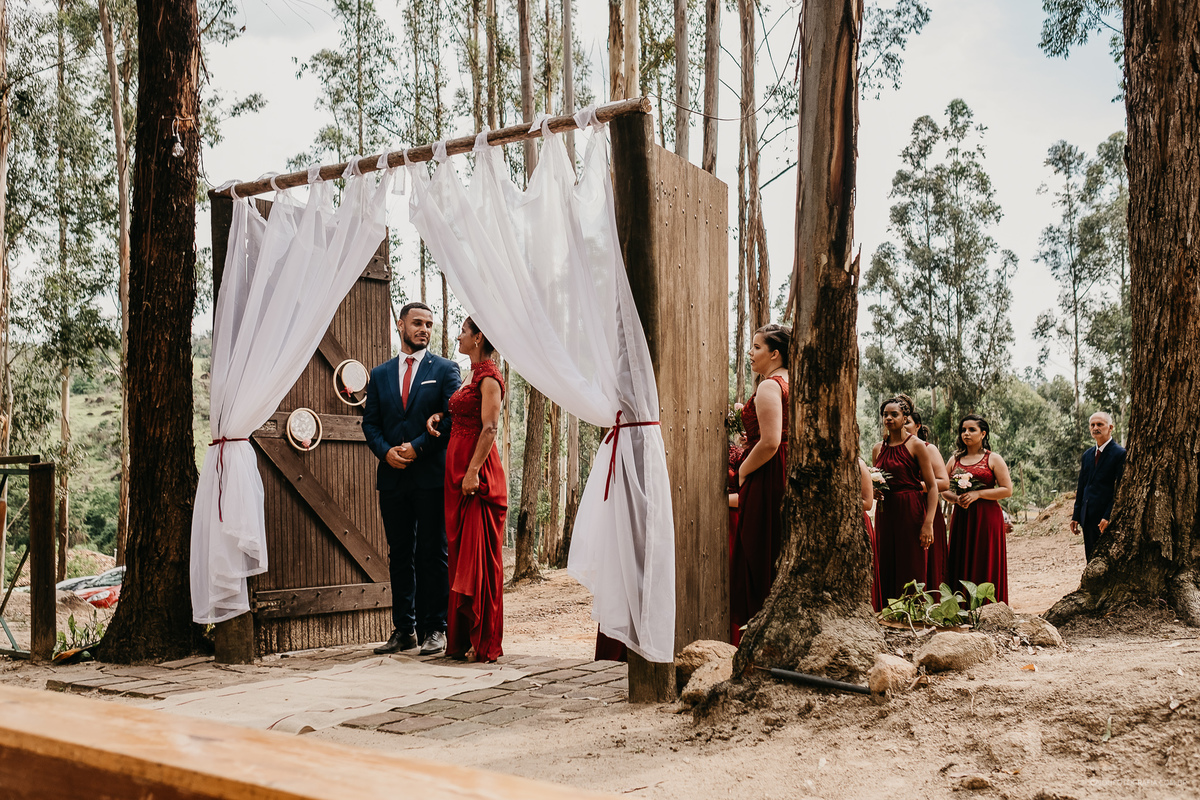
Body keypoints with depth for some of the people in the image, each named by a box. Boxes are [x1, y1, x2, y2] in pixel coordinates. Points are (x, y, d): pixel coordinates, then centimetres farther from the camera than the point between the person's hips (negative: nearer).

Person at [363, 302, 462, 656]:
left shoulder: (445, 369, 4)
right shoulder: (380, 374, 15)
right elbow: (370, 423, 12)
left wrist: (417, 447, -12)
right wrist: (386, 451, -7)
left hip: (431, 476, -4)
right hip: (393, 477, 4)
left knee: (432, 554, -1)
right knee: (399, 556, 8)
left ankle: (434, 629, 6)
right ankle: (404, 629, 15)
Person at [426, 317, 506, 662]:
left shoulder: (489, 376, -10)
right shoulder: (474, 375, 18)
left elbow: (490, 428, -18)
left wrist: (473, 472, -23)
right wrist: (438, 416, 10)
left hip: (477, 472, -10)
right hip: (458, 469, 10)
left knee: (478, 554, -7)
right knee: (461, 553, 10)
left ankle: (484, 642, -2)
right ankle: (462, 637, 17)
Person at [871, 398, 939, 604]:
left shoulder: (916, 445, -3)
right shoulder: (878, 449, 13)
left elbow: (932, 486, -7)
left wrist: (928, 523, -16)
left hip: (910, 512, -5)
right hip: (885, 514, 5)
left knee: (911, 572, -4)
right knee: (886, 571, 4)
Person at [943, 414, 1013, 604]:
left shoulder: (993, 459, 2)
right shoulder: (955, 460, 14)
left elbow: (1007, 490, -5)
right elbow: (944, 490, 16)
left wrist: (977, 494, -13)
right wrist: (956, 498, -5)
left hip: (986, 519, -4)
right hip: (961, 519, 4)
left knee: (984, 567, -5)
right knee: (960, 568, 0)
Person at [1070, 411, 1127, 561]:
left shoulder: (1120, 454, -6)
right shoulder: (1087, 455, 16)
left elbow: (1119, 490, -12)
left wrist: (1108, 517, -18)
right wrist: (1076, 516, 12)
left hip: (1106, 518, -7)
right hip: (1088, 518, 7)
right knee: (1092, 560, 9)